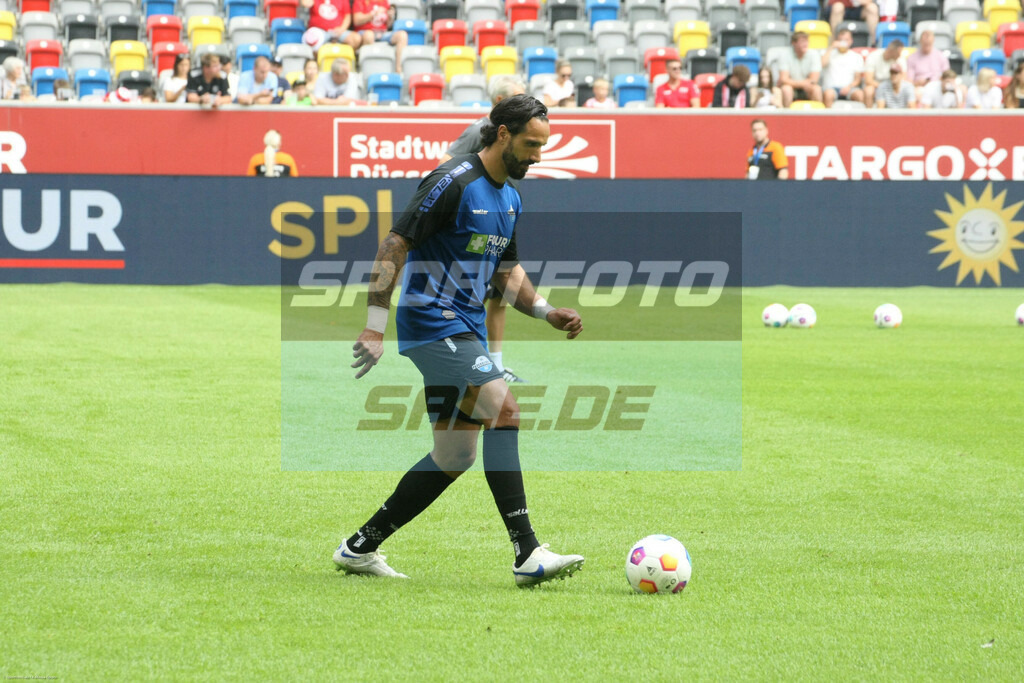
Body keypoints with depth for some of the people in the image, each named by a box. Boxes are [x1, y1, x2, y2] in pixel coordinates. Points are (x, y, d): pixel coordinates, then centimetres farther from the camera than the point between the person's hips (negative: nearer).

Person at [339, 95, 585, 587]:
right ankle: (527, 555, -24)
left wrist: (548, 312, 7)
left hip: (466, 331, 10)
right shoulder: (454, 182, -14)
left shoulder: (510, 198, 14)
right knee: (503, 409, -22)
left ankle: (360, 547, 18)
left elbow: (507, 273, 24)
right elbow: (394, 245, -16)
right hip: (433, 322, -10)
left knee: (455, 456, 9)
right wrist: (374, 328, -20)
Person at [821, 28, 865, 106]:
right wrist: (831, 48, -3)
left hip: (849, 88, 1)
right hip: (831, 87, -1)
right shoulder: (830, 53, 15)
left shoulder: (857, 57, 16)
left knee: (860, 94, -33)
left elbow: (857, 79, 10)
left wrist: (849, 87, -11)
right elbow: (822, 64, -6)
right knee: (828, 94, -38)